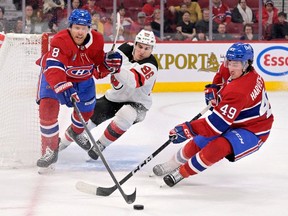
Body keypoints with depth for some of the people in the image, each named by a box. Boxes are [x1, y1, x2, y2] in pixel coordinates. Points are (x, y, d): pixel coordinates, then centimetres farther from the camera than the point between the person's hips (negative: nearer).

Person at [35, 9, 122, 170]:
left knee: (87, 109, 10)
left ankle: (75, 132, 46)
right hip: (52, 74, -5)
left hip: (82, 78, 5)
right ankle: (50, 150, -9)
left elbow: (98, 70, -8)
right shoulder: (61, 41, -36)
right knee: (48, 108, -22)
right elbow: (53, 68, -50)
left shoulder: (97, 41, -18)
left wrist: (108, 62, -29)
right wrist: (63, 87, -64)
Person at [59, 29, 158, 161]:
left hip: (137, 104, -5)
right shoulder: (126, 49, -9)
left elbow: (134, 81, -45)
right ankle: (63, 142, 27)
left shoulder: (150, 66, -27)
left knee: (125, 115, -37)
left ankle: (100, 145, -19)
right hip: (114, 96, 6)